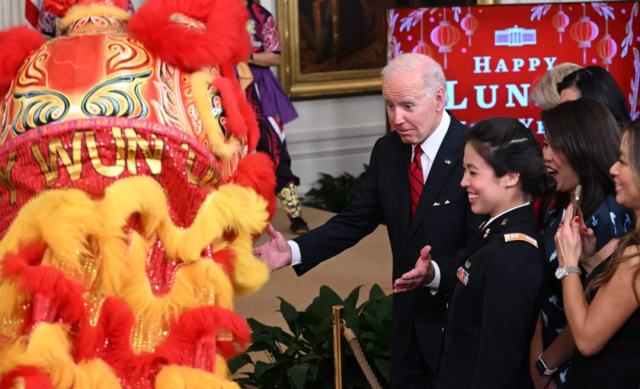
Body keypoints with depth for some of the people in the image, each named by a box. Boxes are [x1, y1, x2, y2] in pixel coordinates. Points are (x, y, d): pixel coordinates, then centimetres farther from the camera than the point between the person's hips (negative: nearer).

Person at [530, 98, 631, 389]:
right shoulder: (557, 213, 6)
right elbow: (541, 296, 6)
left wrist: (546, 365, -7)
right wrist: (536, 363, -4)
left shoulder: (610, 216, -18)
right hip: (547, 362, 7)